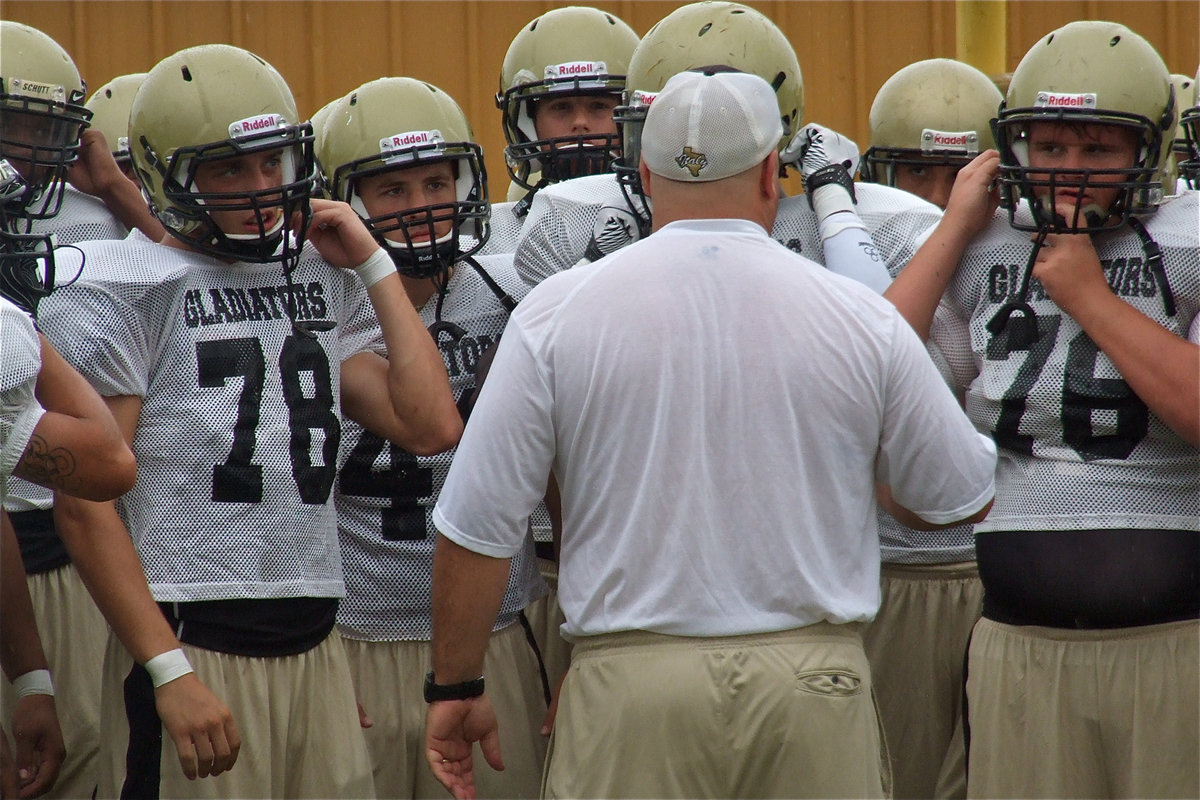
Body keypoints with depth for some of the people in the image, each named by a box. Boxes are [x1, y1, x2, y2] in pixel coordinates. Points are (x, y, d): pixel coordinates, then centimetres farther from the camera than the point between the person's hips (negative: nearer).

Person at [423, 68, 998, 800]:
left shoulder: (558, 314, -3)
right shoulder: (858, 318, -1)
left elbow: (479, 525, -1)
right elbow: (964, 499, 11)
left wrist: (457, 686, 11)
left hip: (631, 684, 0)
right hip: (812, 681, 1)